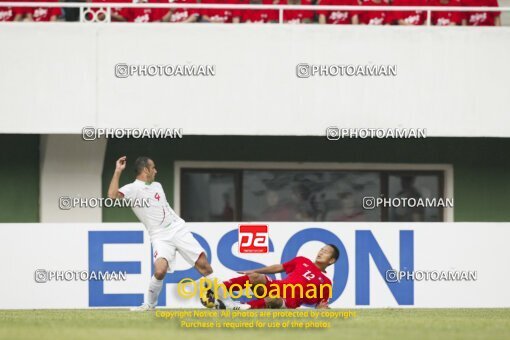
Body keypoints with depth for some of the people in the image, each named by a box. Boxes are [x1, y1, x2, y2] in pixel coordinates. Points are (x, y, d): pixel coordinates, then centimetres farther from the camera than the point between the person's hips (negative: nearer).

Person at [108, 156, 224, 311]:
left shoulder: (157, 186, 16)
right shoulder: (133, 189, -5)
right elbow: (112, 195, -24)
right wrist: (118, 171, -21)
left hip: (178, 229, 5)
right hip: (160, 237, -5)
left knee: (203, 263, -3)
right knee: (160, 270, -27)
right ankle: (149, 304, -4)